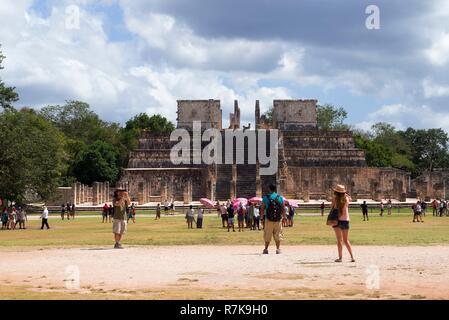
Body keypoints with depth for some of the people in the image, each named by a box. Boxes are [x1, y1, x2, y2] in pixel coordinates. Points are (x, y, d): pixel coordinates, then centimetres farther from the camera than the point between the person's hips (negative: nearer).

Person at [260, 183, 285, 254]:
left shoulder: (265, 198, -4)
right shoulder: (280, 198, 1)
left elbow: (262, 209, -3)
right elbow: (283, 209, 3)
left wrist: (262, 216, 7)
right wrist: (283, 217, 13)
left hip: (268, 219, -1)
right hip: (278, 219, 1)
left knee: (267, 235, 7)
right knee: (278, 235, 9)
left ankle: (266, 249, 9)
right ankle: (278, 249, 6)